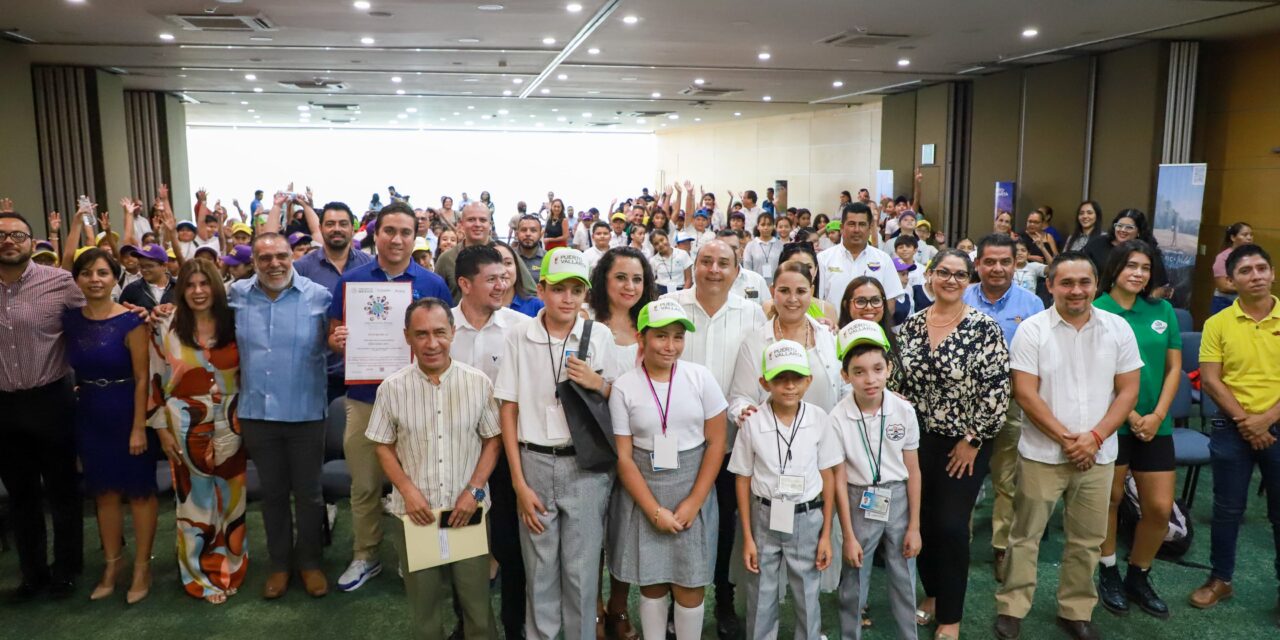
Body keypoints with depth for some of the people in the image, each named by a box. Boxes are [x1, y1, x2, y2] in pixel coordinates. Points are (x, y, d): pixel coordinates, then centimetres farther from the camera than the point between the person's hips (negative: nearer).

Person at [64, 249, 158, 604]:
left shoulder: (130, 321, -13)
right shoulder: (69, 319, 2)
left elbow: (142, 378, -14)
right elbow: (72, 368, 9)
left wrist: (139, 427, -17)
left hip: (127, 414, -5)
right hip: (89, 415, 5)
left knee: (139, 490, 6)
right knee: (104, 492, 15)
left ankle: (142, 566, 18)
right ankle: (111, 565, 28)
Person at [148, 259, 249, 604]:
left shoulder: (232, 324, 1)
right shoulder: (167, 328, -3)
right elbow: (155, 380, -2)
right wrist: (162, 429, -4)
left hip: (229, 427, 2)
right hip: (188, 429, -2)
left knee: (230, 499, 10)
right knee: (196, 500, 6)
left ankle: (230, 570, 25)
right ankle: (201, 574, 18)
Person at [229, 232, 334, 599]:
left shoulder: (319, 297, -7)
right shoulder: (236, 295, 2)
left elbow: (332, 345, -3)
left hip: (305, 413, -2)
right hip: (257, 413, 2)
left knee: (308, 492, 10)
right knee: (272, 493, 16)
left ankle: (310, 562, 29)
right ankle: (279, 563, 32)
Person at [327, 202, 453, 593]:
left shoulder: (433, 284, -1)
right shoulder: (351, 280, 1)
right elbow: (333, 336, 6)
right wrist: (338, 341, -16)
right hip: (364, 396, 1)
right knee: (364, 484, 11)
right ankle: (365, 556, 29)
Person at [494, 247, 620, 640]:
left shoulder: (601, 337, -1)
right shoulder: (519, 336, -2)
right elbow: (508, 410, 0)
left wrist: (597, 384, -14)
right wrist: (519, 483, -3)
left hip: (585, 466, 0)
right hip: (534, 463, 0)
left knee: (581, 570, 7)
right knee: (539, 568, 10)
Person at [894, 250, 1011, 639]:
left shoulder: (984, 327, -11)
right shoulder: (911, 325, 2)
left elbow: (997, 390, -13)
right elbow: (900, 382, 10)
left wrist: (973, 440, -12)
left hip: (964, 444, -4)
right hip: (919, 441, 4)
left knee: (951, 526, 0)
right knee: (922, 520, 12)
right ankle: (932, 593, 35)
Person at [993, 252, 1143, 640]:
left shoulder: (1118, 329, 2)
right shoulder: (1032, 329, -7)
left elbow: (1128, 391, 1)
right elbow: (1025, 394, -11)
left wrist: (1095, 437, -11)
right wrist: (1065, 438, -13)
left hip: (1097, 455, 3)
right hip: (1042, 453, -3)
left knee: (1087, 540, 13)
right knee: (1025, 535, 6)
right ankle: (1011, 608, 19)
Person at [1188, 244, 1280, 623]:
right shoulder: (1218, 324, -2)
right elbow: (1210, 380, -4)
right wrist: (1244, 420, -13)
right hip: (1232, 429, 0)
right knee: (1228, 508, 11)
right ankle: (1221, 579, 25)